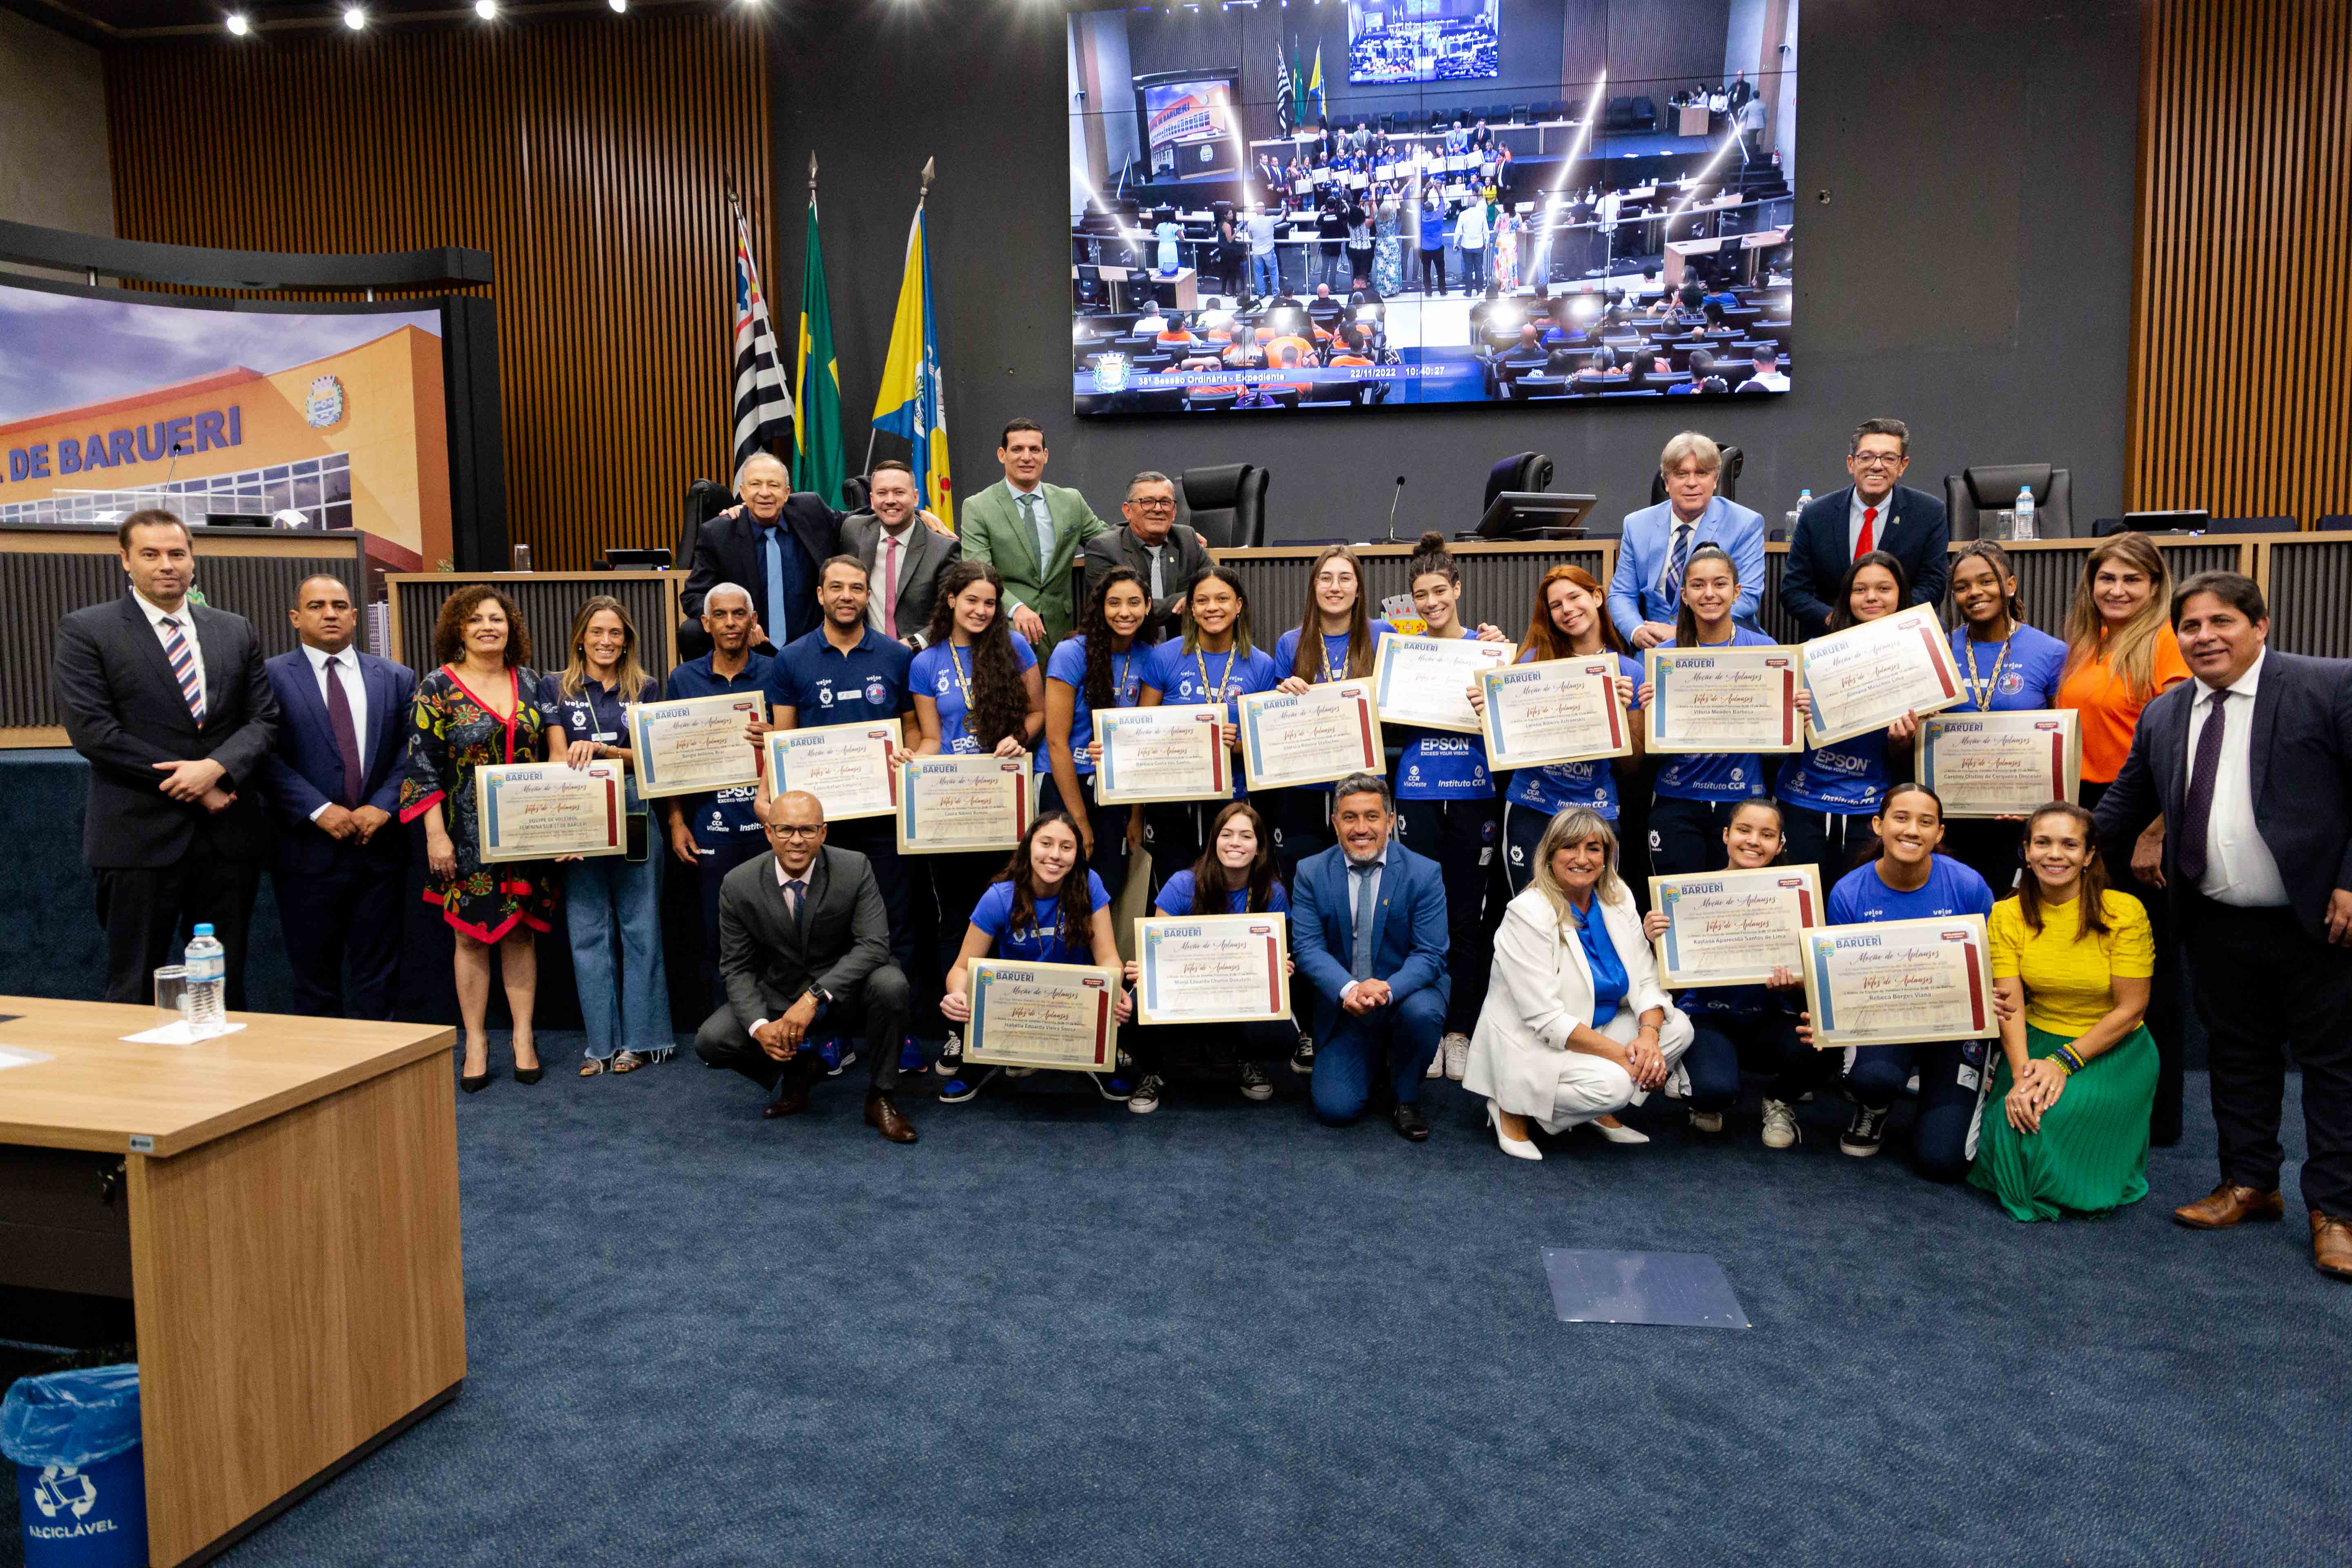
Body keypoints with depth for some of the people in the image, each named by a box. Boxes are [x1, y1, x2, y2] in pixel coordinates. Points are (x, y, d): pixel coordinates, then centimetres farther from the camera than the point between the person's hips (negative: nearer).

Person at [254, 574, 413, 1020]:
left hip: (380, 847, 2)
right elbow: (267, 756, -7)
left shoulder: (396, 678, 9)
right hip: (308, 850, -2)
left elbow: (410, 752, 4)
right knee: (315, 978, 7)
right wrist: (320, 810, -15)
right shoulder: (270, 676, 0)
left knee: (379, 973, 8)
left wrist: (382, 807, -10)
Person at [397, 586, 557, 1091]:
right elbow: (424, 767, -6)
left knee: (521, 933, 7)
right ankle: (475, 1043, 12)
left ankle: (523, 1037, 15)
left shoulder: (530, 683, 7)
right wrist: (435, 835, -11)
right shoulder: (437, 687, -3)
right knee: (472, 934, 3)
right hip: (469, 837, -3)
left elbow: (550, 753, 12)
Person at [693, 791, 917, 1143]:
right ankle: (796, 1069, 10)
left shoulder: (854, 869, -16)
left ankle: (880, 1098, -11)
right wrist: (760, 1027, -25)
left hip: (843, 992, -1)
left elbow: (874, 945, -23)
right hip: (777, 997, 2)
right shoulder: (739, 885, -11)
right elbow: (737, 968, -6)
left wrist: (815, 997, -34)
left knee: (890, 983, -32)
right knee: (710, 1040, -20)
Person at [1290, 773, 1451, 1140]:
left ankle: (1405, 1097, -5)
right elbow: (1307, 946, -11)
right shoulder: (1311, 873, -4)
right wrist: (1348, 989, -32)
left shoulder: (1424, 874, -9)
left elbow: (1430, 954, -14)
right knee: (1335, 1109, -12)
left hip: (1406, 990, -1)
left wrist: (1387, 989, -35)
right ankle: (1374, 1055, 24)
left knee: (1422, 1012, -36)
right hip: (1343, 1006, 1)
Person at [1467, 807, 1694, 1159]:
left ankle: (1602, 1114, 7)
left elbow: (1645, 980, -2)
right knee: (1612, 1083, -30)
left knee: (1678, 1027, -10)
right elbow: (1546, 1020, -24)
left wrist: (1649, 1036, -23)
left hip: (1598, 1030, 7)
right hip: (1529, 1046, -7)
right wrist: (1623, 1056, -27)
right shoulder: (1528, 913, -21)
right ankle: (1512, 1109, -5)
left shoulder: (1618, 897, -1)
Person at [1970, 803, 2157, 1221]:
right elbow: (2010, 1003, -10)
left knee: (2062, 1119, -27)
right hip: (2036, 1042, 2)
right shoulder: (2008, 915, -4)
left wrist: (2064, 1062, -19)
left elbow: (2131, 1007, -11)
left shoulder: (2124, 912, -12)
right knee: (2014, 1124, -22)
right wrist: (2021, 1075, -26)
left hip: (2115, 1049, -2)